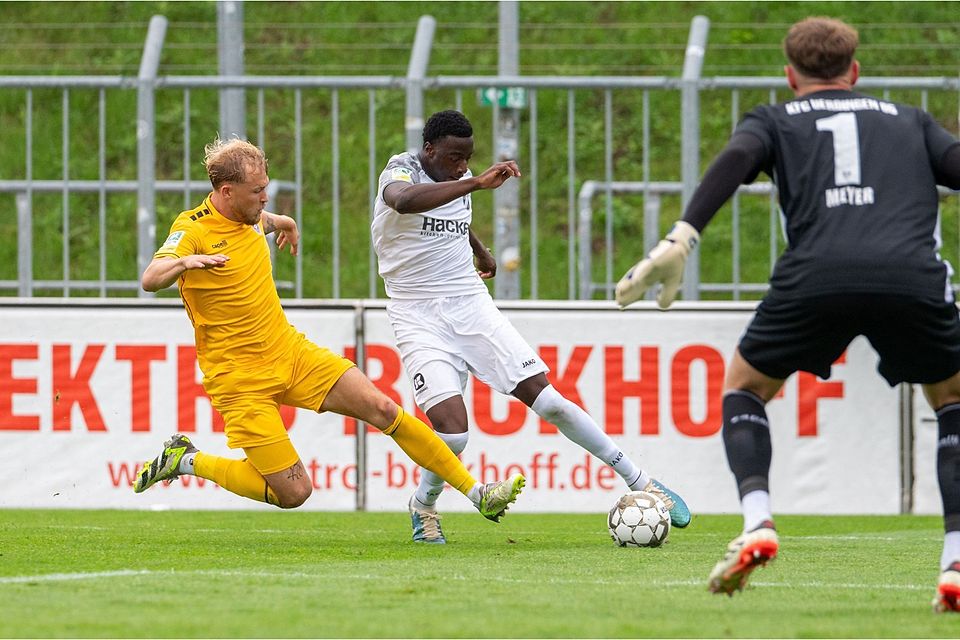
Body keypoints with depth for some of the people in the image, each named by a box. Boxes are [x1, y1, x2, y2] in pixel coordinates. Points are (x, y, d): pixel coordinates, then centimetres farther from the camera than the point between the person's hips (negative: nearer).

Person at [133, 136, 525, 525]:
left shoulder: (249, 217, 4)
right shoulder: (193, 229, -18)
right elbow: (150, 280, -37)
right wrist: (184, 261, -55)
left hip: (290, 350, 7)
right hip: (240, 377, -7)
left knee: (382, 409, -4)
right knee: (294, 492, -10)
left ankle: (477, 494, 4)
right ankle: (187, 461, 8)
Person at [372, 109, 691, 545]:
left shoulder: (459, 182, 8)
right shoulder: (400, 173, -13)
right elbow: (404, 200, -41)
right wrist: (476, 183, -47)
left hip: (471, 305, 5)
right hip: (419, 317, -5)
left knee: (547, 400, -6)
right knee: (452, 430, -21)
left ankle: (641, 484, 0)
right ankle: (423, 507, 10)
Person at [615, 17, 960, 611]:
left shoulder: (775, 119, 27)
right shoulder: (908, 121, 32)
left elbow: (738, 157, 5)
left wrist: (682, 237, -6)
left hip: (816, 274, -1)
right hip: (912, 274, 1)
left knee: (743, 387, 25)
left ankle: (758, 524, 1)